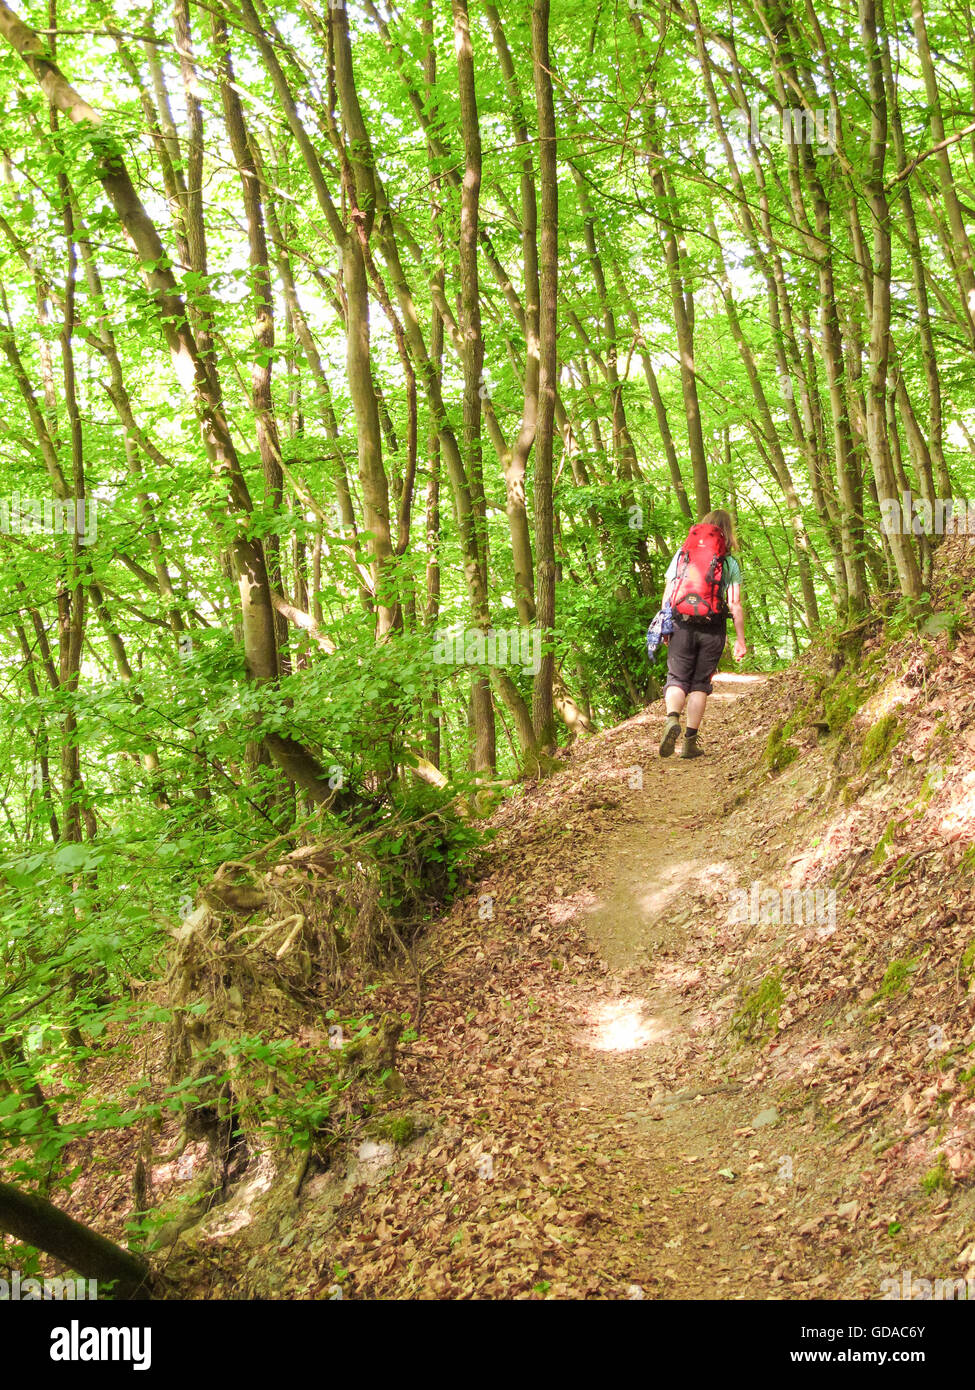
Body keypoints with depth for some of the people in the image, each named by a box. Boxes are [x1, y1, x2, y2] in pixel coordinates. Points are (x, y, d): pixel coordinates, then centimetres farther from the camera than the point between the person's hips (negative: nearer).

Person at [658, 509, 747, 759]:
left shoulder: (682, 553, 8)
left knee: (677, 677, 8)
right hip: (713, 629, 0)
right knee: (700, 683, 8)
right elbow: (735, 605, -2)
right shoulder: (730, 562, 3)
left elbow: (668, 593, 5)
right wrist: (740, 639, 1)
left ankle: (672, 718, -21)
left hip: (682, 625, 0)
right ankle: (690, 742, 6)